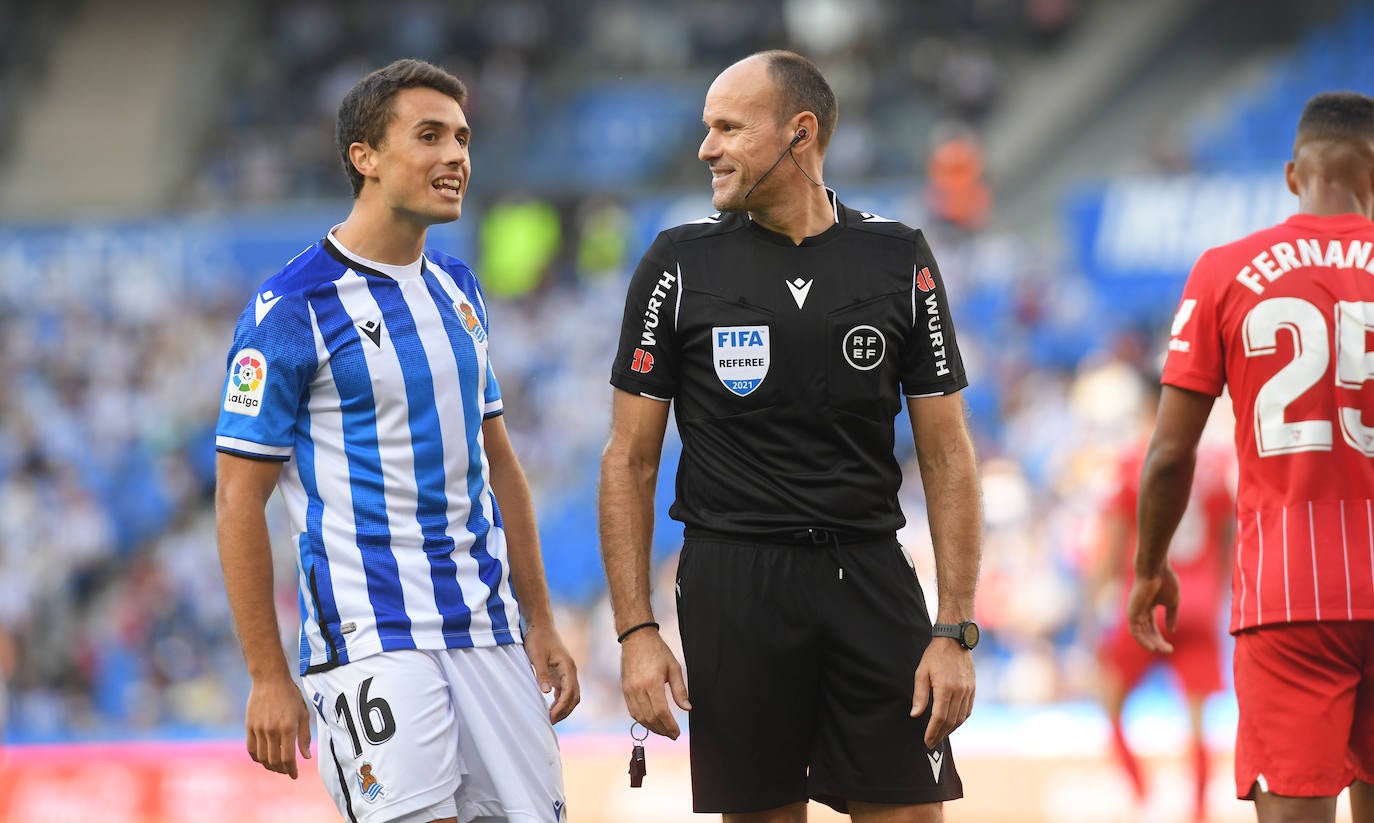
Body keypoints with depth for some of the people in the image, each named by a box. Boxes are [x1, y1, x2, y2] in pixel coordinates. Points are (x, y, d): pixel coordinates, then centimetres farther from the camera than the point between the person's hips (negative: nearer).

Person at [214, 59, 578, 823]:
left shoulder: (458, 290, 14)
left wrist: (541, 624, 15)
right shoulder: (294, 307, -8)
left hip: (487, 635, 7)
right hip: (372, 640, -7)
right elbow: (240, 502, -8)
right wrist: (269, 679, -11)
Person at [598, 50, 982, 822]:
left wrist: (956, 631, -4)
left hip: (870, 576, 1)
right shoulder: (679, 266, 1)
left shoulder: (899, 260, 3)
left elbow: (947, 456, 4)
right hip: (732, 578, 0)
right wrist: (636, 629, -6)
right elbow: (631, 461, 2)